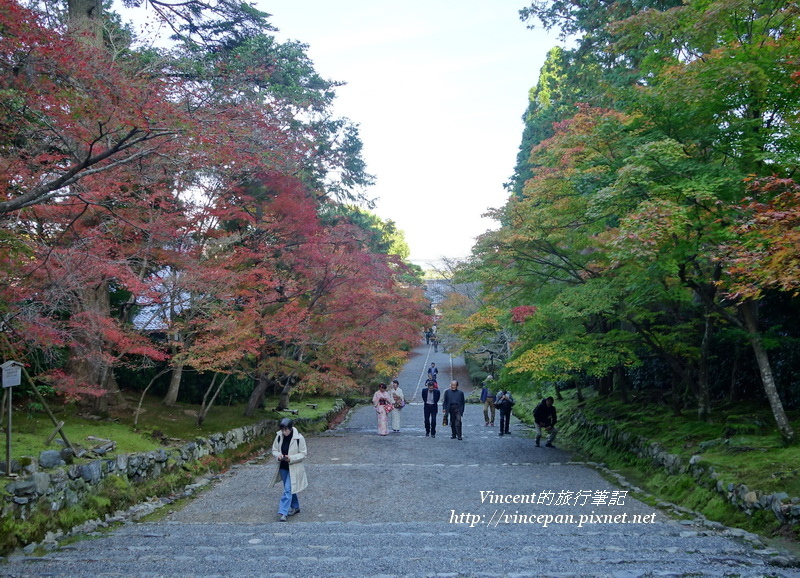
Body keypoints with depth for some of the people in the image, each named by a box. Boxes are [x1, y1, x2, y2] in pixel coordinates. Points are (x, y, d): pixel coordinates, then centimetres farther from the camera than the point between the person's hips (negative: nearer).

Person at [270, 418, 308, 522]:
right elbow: (274, 449, 6)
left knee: (288, 490, -11)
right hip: (283, 467, 5)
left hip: (294, 468, -5)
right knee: (289, 489, 18)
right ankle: (295, 507, 35)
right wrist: (278, 455, -17)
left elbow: (303, 454, -11)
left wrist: (291, 458, -25)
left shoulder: (299, 438, -18)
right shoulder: (279, 436, -5)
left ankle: (283, 512, -8)